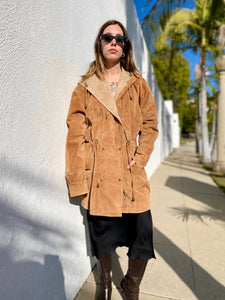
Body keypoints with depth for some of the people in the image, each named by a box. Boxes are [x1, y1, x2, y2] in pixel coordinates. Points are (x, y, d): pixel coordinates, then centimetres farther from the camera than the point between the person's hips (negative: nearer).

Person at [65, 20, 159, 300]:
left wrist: (140, 158, -3)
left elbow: (150, 125, 11)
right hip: (98, 174, 0)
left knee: (142, 235, 0)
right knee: (101, 235, 11)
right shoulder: (85, 87, 7)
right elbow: (76, 133, 0)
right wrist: (78, 179, -7)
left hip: (131, 173, 1)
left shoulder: (138, 85, 12)